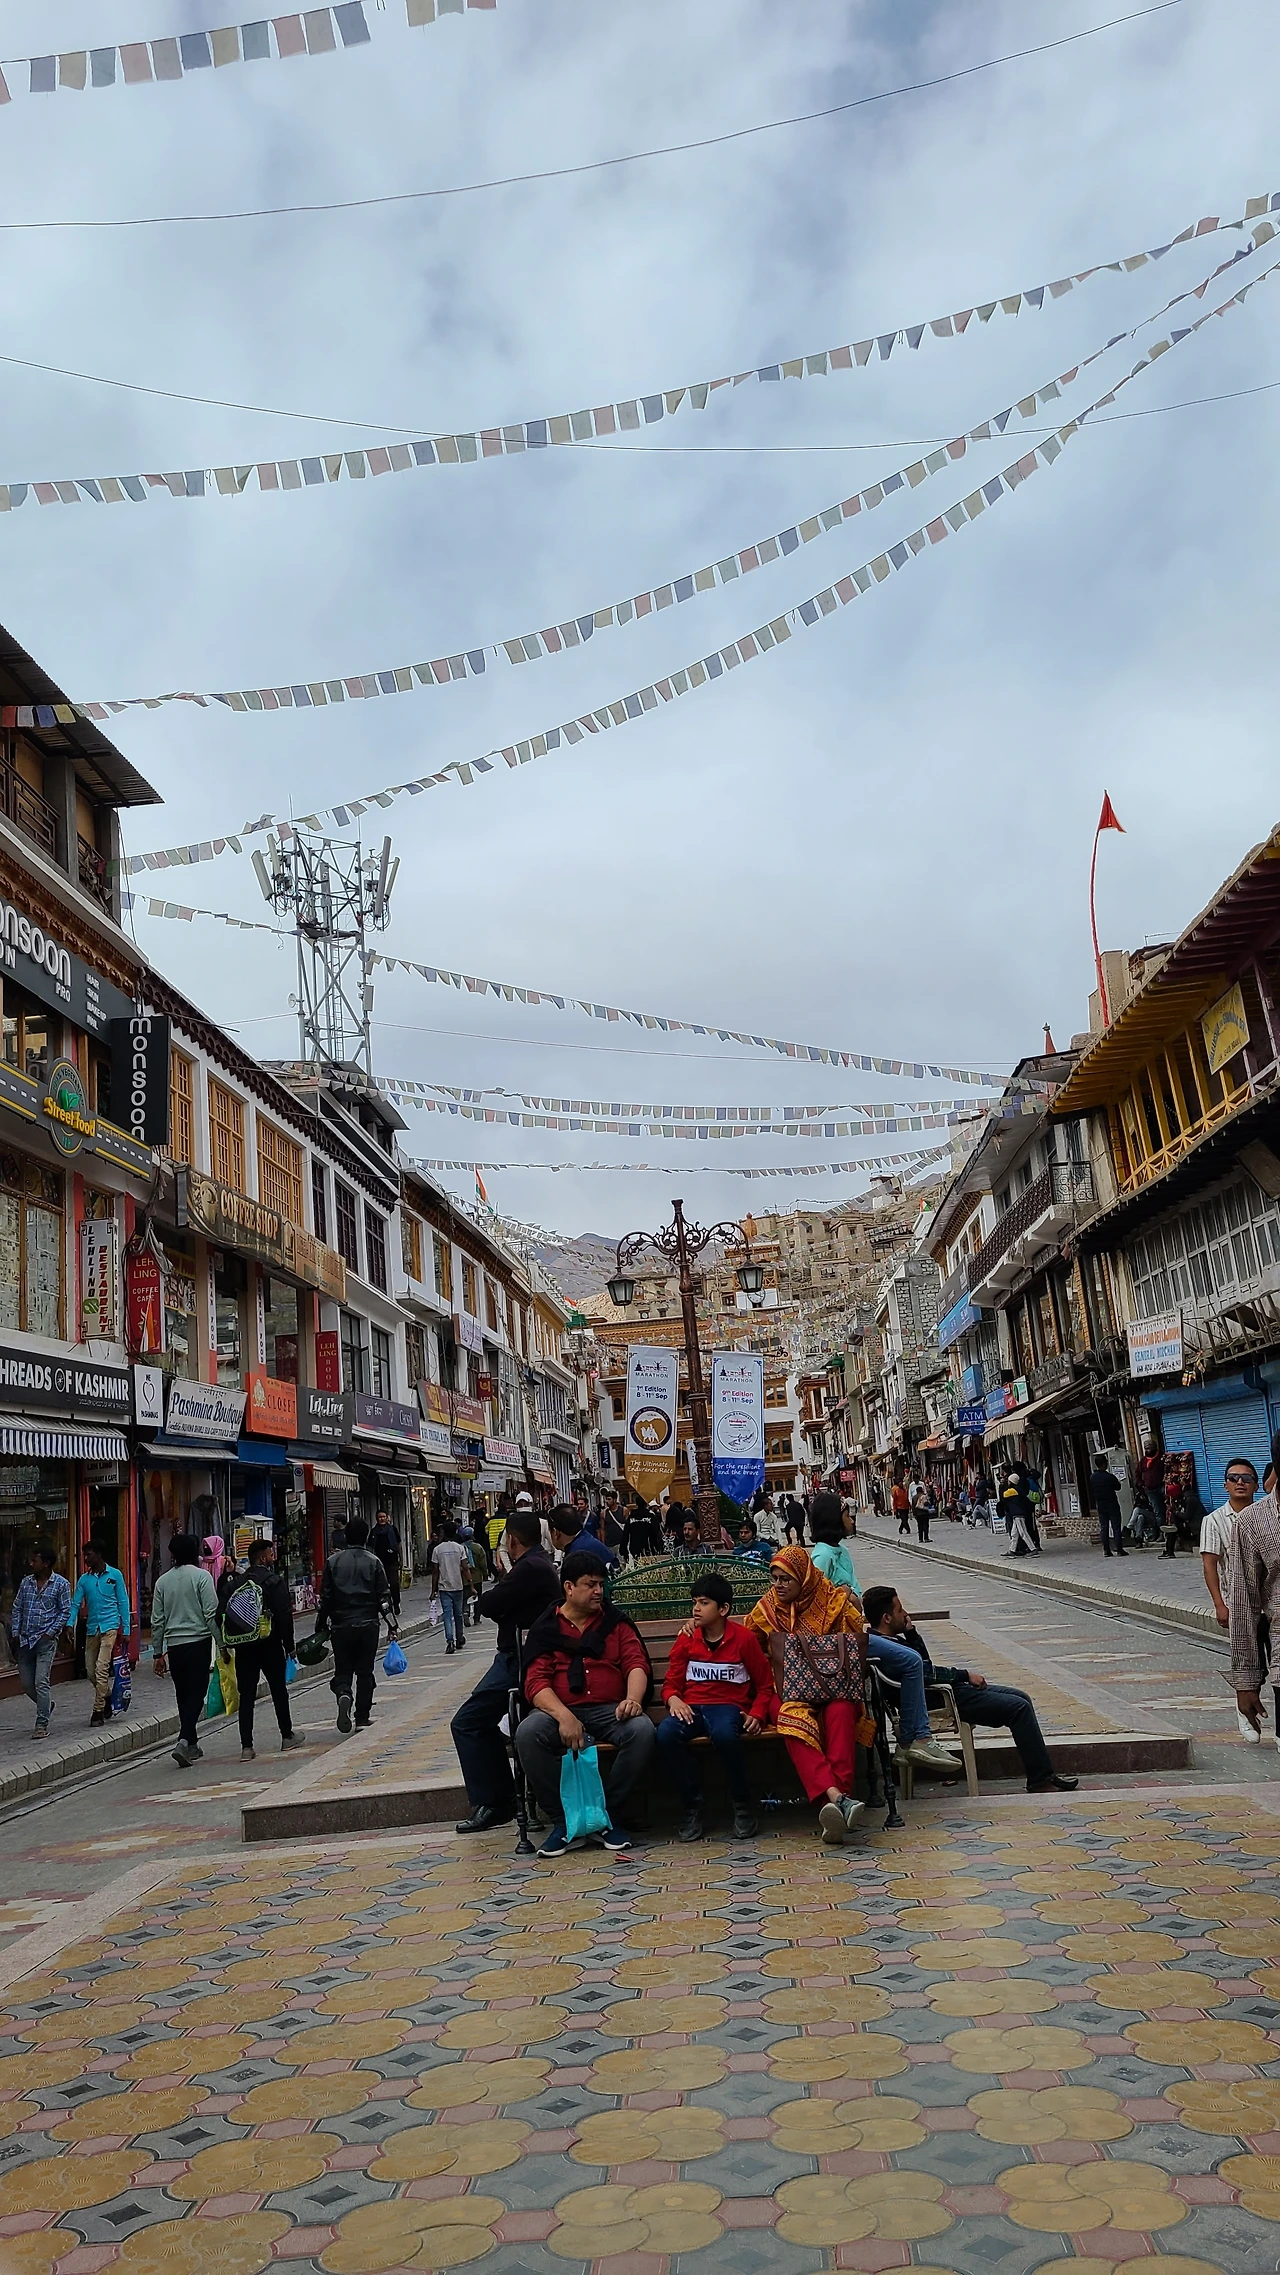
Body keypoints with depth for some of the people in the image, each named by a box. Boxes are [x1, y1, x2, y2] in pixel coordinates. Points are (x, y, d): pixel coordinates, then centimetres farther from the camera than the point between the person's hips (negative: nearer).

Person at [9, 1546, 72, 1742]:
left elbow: (65, 1611, -3)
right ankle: (46, 1704, 34)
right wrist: (15, 1633, 5)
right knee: (26, 1682, 8)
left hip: (45, 1639, -5)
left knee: (41, 1682, -10)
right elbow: (17, 1608, 14)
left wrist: (51, 1632, -10)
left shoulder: (60, 1584, -3)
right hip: (25, 1640, 5)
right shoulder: (26, 1582, 10)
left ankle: (42, 1724, -4)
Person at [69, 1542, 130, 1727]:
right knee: (90, 1671, 9)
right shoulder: (84, 1579, 8)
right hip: (92, 1628, 5)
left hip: (109, 1626, -5)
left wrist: (126, 1630, -3)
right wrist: (70, 1624, -13)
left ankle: (98, 1711, -7)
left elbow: (123, 1602, 0)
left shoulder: (115, 1575, -1)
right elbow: (76, 1603, 5)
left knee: (101, 1668, -13)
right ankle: (107, 1696, 33)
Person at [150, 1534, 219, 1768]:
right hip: (199, 1642, -4)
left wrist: (158, 1653, 16)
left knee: (183, 1695, 14)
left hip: (174, 1645, 4)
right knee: (196, 1693, -2)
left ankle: (191, 1745, 21)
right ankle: (184, 1741, -18)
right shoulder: (201, 1576, -6)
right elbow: (211, 1614, -10)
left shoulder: (163, 1581, 7)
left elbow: (157, 1621, 9)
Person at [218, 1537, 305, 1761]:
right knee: (279, 1690, 11)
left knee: (246, 1695, 5)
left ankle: (246, 1746, 0)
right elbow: (284, 1616, -11)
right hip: (269, 1645, -3)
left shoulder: (233, 1584, 6)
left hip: (242, 1648, 3)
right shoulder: (274, 1581, -8)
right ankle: (287, 1737, 21)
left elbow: (221, 1613, 4)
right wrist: (289, 1645, -4)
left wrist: (227, 1643, 10)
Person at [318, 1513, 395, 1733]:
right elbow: (383, 1596, -3)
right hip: (368, 1624, 0)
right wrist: (391, 1623, 4)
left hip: (341, 1625, 0)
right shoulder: (374, 1562, -3)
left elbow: (325, 1597, 2)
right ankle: (362, 1718, 11)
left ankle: (343, 1695, -21)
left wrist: (322, 1624, 11)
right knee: (365, 1671, 10)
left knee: (343, 1669, 9)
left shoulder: (333, 1562, 0)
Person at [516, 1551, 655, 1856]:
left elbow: (636, 1663, 4)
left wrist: (633, 1698, -19)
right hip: (559, 1710, -1)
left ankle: (609, 1815, -11)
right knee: (527, 1733, -32)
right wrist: (564, 1716, -21)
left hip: (609, 1710, 1)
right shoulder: (545, 1628, 9)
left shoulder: (615, 1622, 15)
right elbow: (536, 1682, -2)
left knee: (643, 1730, -30)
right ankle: (561, 1819, -13)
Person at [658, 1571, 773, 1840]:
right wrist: (673, 1699, -11)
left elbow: (765, 1685, 7)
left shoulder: (744, 1638, 1)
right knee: (665, 1733, -32)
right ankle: (692, 1805, -12)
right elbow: (671, 1683, 13)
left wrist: (756, 1715, -10)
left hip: (728, 1705, -3)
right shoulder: (686, 1639, 9)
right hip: (692, 1707, 3)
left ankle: (742, 1807, -16)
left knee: (725, 1734, -40)